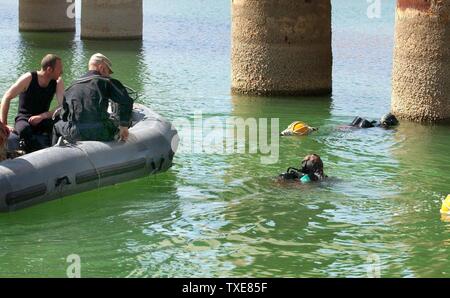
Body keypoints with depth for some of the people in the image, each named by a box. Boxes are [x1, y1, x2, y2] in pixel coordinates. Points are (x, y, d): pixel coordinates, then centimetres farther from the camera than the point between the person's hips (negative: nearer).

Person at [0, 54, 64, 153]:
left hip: (42, 120, 3)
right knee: (24, 129, -40)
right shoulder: (28, 79, -13)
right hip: (23, 119, -3)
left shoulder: (58, 82, -4)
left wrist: (42, 116, -26)